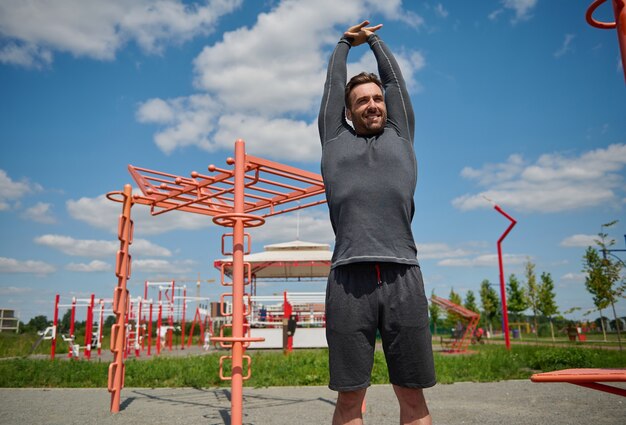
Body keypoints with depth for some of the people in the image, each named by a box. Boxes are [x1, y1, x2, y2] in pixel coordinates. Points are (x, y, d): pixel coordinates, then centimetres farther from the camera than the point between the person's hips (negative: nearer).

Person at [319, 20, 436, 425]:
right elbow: (333, 84, 28)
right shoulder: (335, 140, 19)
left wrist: (375, 39, 45)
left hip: (403, 277, 1)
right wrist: (345, 43, 45)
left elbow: (395, 79, 29)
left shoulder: (400, 136, 21)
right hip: (349, 278, -1)